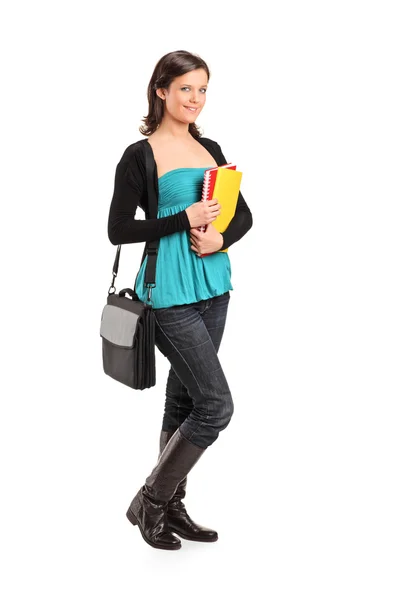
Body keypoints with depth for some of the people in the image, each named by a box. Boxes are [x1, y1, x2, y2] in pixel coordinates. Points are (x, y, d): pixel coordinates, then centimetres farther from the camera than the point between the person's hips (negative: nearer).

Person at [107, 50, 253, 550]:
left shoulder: (210, 150, 12)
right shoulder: (140, 156, -7)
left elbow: (243, 213, 15)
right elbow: (118, 230, -10)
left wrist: (221, 238, -6)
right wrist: (184, 219, -17)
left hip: (213, 289, 7)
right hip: (170, 295, -7)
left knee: (184, 400, 13)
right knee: (216, 406, -9)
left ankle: (171, 508, 26)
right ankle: (149, 502, 9)